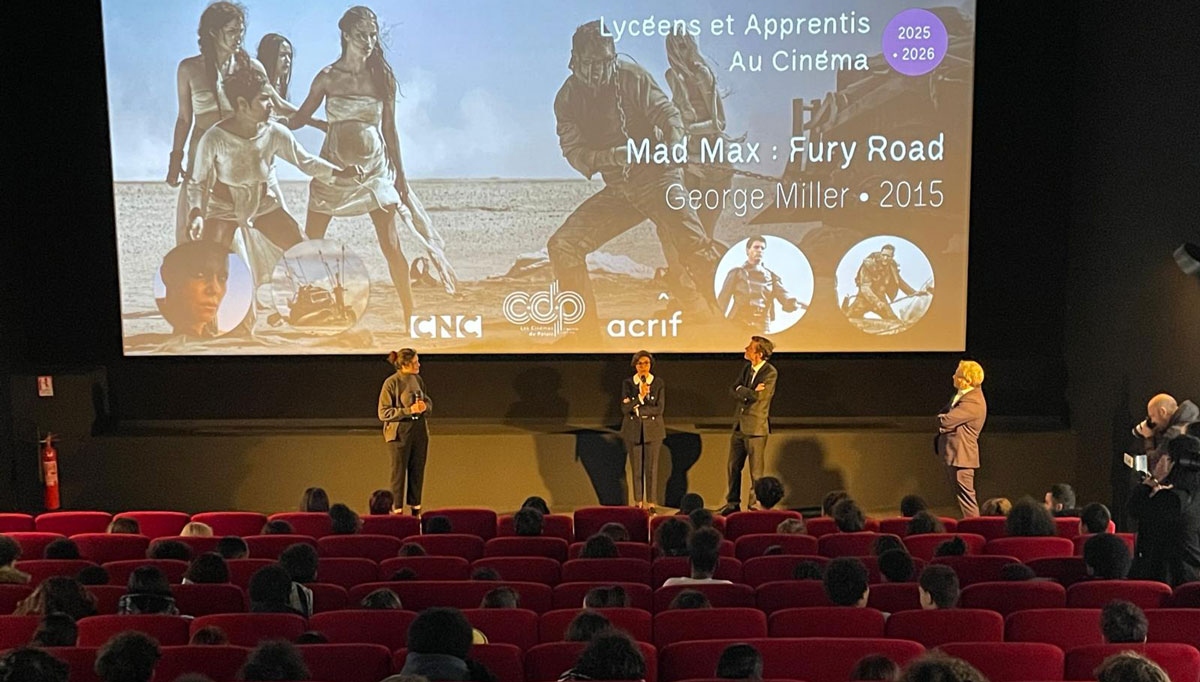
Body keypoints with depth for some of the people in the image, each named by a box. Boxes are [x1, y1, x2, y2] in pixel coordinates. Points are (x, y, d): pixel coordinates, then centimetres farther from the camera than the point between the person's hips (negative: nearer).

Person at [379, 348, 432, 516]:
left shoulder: (418, 380, 6)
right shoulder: (391, 383, -12)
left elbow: (429, 402, 18)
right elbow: (383, 413, -13)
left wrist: (425, 407, -6)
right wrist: (408, 411, -21)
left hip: (420, 431, 6)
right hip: (400, 432, -6)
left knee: (417, 470, 12)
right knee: (399, 472, 3)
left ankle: (415, 507, 25)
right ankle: (397, 509, 14)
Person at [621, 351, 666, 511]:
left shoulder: (659, 383, 1)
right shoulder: (627, 383, 2)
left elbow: (659, 408, -6)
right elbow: (625, 408, -6)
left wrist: (637, 409, -10)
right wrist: (640, 397, -20)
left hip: (653, 429, -1)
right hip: (633, 430, 1)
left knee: (652, 467, -1)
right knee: (636, 468, 4)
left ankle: (650, 503, 6)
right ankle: (638, 502, 13)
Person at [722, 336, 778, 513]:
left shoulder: (770, 372, -14)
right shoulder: (747, 367, 9)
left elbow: (756, 396, -21)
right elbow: (733, 390, 4)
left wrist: (741, 390, -6)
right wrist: (749, 393, -13)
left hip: (756, 427, -7)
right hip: (739, 425, 7)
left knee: (756, 471, 2)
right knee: (733, 466, 13)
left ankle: (755, 506, 13)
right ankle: (733, 503, 25)